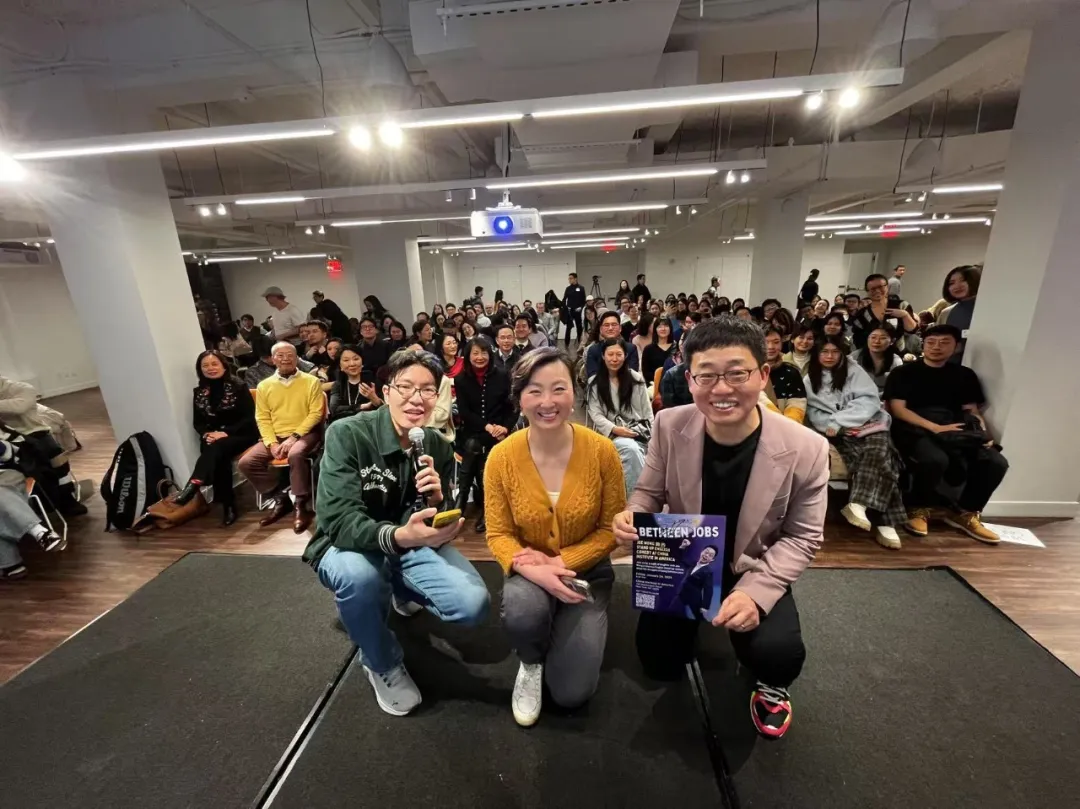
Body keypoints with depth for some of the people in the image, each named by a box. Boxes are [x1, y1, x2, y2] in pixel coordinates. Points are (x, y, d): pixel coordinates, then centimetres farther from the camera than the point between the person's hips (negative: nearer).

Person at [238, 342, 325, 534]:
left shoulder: (311, 381, 0)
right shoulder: (264, 386, 10)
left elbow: (315, 414, -6)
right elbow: (262, 419, 6)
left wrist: (294, 437, -15)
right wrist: (272, 443, -10)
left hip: (304, 434, -4)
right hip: (275, 436, 5)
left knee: (295, 455, -35)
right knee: (246, 462, -15)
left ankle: (302, 505, -19)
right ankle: (280, 499, 2)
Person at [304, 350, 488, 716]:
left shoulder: (439, 448, -8)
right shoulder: (346, 434, -21)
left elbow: (443, 528, -4)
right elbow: (339, 521, -29)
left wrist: (436, 501, -29)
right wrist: (397, 536, -49)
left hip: (413, 545, 4)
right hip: (349, 546, -3)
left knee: (473, 605, -18)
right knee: (359, 576, -39)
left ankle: (404, 593, 20)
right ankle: (383, 664, -3)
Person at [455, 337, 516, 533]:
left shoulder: (502, 375, 0)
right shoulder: (461, 379, 3)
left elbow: (513, 406, 2)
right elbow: (463, 411, -3)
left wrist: (506, 427, -15)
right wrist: (487, 426, -16)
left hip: (498, 432, -1)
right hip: (472, 432, 1)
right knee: (472, 446, -31)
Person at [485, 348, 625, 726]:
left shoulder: (601, 451, -18)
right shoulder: (501, 457, -17)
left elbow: (612, 529, -9)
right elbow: (498, 534, -9)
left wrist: (560, 562, -20)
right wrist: (535, 571, -28)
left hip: (585, 570, 0)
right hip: (531, 572, 1)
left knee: (572, 692, -7)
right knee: (523, 614, -34)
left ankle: (581, 630, 28)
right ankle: (531, 664, 6)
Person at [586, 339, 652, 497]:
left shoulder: (636, 378, 10)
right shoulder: (594, 383, 6)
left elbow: (648, 412, 11)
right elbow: (596, 415, -1)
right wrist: (615, 429, -17)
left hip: (639, 433, 2)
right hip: (611, 434, -1)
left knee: (633, 451, -33)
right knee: (631, 448, -34)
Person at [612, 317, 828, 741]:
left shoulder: (806, 449, -23)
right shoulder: (670, 426, -20)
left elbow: (801, 538, -12)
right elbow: (649, 493, -6)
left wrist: (755, 591, -26)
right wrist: (631, 516, -31)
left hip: (754, 571, -1)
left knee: (778, 652, -27)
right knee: (660, 663, 6)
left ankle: (770, 685, 15)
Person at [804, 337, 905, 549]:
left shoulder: (854, 371, 9)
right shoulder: (810, 379, 13)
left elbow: (869, 401, -4)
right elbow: (813, 412, 3)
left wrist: (837, 421, -14)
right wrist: (835, 426, -16)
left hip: (867, 424, 1)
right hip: (837, 433, 0)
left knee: (879, 453, -31)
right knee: (860, 458, -28)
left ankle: (858, 504, -42)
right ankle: (882, 521, -30)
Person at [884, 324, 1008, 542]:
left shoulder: (965, 375, 19)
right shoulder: (903, 372, 3)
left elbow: (972, 411, 15)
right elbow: (897, 409, -7)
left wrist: (983, 433, -6)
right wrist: (935, 427, -19)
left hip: (957, 432, 6)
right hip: (916, 430, -5)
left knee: (996, 463, -20)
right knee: (935, 459, -36)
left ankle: (965, 512, 3)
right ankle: (919, 508, -8)